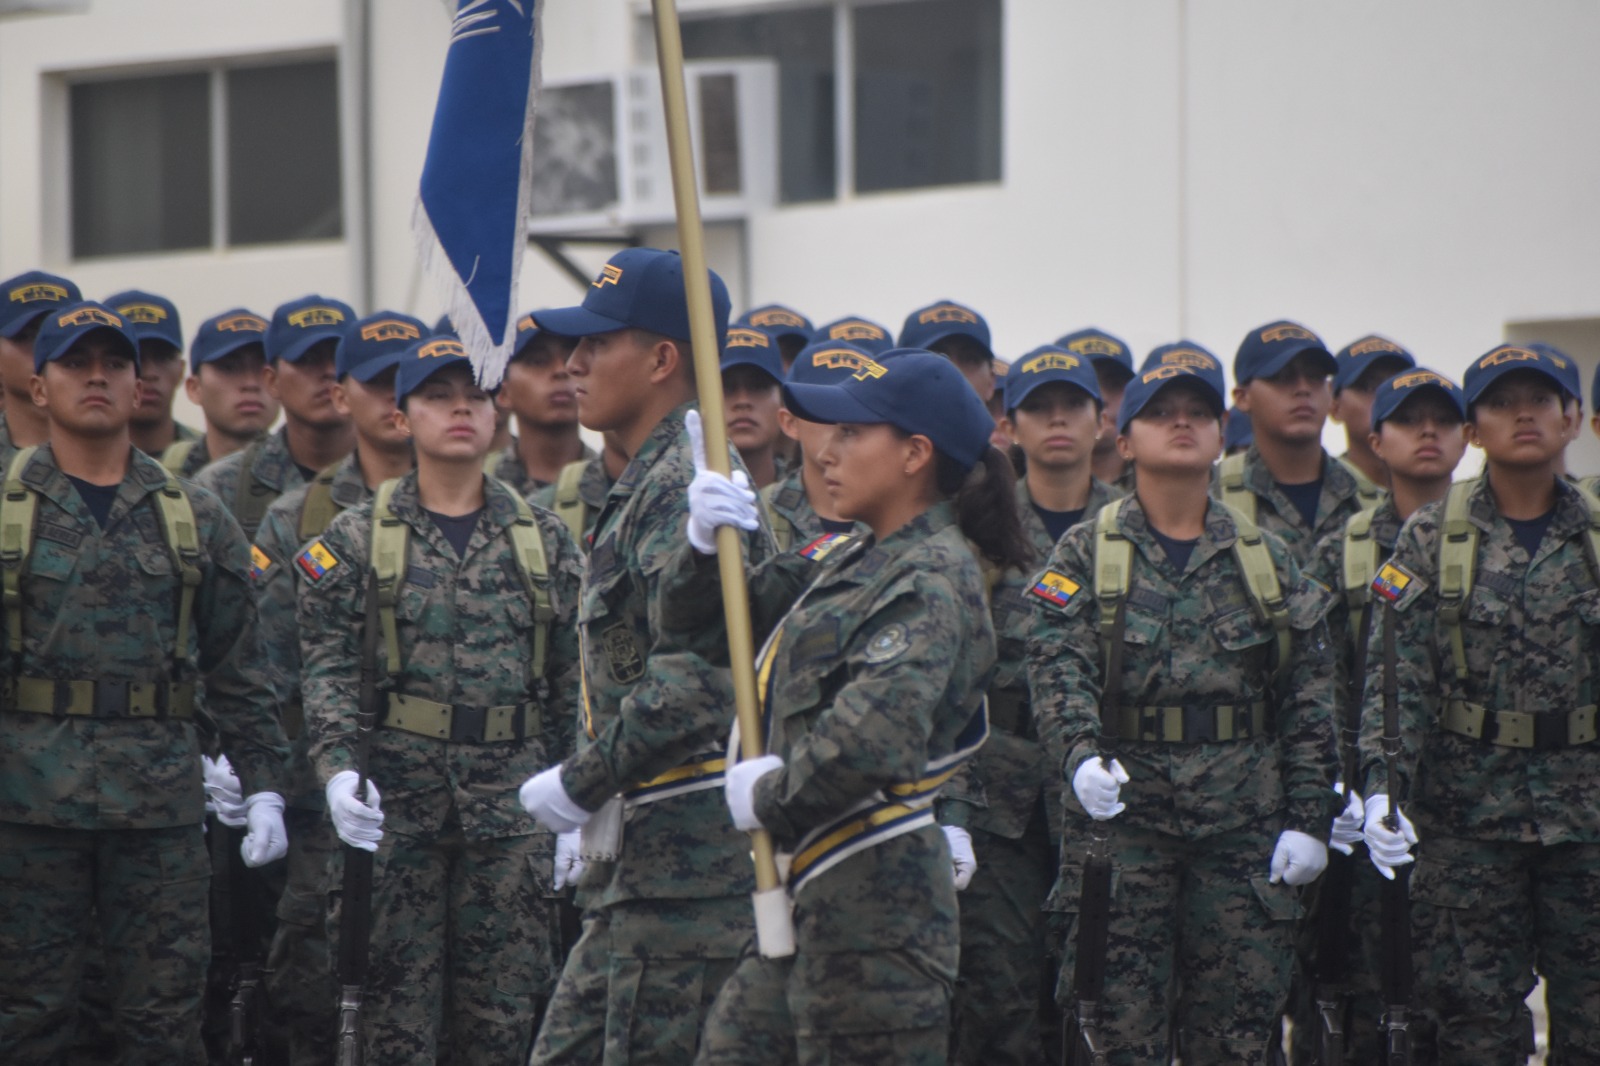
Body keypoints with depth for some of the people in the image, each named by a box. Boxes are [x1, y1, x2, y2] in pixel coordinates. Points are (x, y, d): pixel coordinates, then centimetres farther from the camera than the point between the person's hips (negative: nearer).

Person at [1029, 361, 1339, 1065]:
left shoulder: (1265, 559, 11)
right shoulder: (1084, 554, 5)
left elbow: (1310, 697, 10)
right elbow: (1057, 667, -8)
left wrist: (1308, 818, 2)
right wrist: (1081, 754, -27)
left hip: (1243, 822, 2)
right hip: (1121, 812, -2)